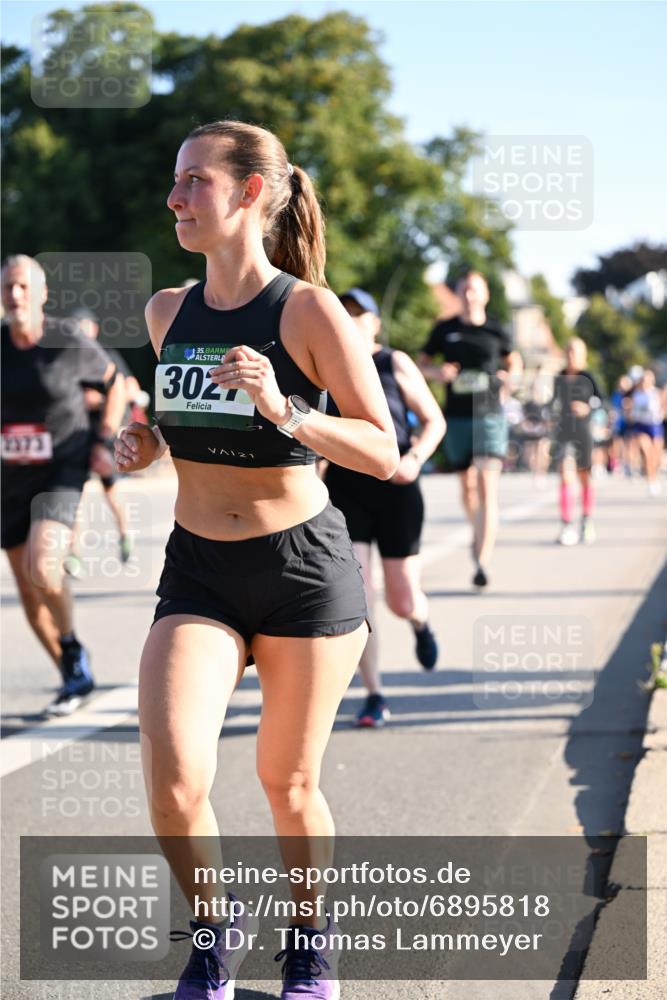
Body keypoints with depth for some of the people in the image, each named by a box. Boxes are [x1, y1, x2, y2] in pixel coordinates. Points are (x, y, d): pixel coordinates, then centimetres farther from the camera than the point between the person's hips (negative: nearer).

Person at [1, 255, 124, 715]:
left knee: (42, 566, -26)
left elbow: (114, 383, 8)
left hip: (63, 473, -4)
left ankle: (73, 649, 0)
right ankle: (75, 679, 25)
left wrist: (103, 440, -1)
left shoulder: (70, 342, -9)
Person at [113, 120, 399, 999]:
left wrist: (284, 409, -28)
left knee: (288, 782, 9)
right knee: (174, 785, -14)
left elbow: (383, 453, -13)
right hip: (197, 570, 3)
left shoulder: (310, 311, -11)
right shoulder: (167, 311, 4)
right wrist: (145, 442, 1)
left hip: (303, 565, -3)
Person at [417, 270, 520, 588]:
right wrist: (437, 371, -9)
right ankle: (478, 533, 42)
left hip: (489, 415, -2)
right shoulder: (445, 329, 5)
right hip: (456, 416, 2)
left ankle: (483, 562, -20)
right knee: (467, 485, 13)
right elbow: (420, 363, 12)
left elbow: (513, 359, 20)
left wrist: (509, 375, -2)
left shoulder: (496, 331, 4)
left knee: (487, 486, -14)